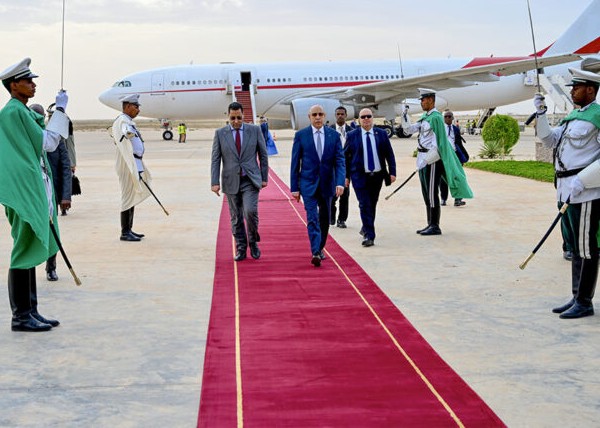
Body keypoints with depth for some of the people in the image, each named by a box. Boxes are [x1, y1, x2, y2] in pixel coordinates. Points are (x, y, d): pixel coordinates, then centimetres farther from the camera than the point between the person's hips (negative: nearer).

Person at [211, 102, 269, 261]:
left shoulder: (255, 130, 2)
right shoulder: (220, 133, 3)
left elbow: (263, 155, 7)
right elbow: (215, 159, 2)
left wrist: (264, 178, 4)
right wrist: (215, 182, -6)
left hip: (250, 180, -1)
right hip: (231, 181, 1)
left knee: (250, 211, -17)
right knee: (236, 218, 6)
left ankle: (253, 242, 7)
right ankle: (241, 249, 18)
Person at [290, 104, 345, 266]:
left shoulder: (334, 135, 1)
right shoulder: (300, 135, -3)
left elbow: (340, 161, -2)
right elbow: (295, 163, -1)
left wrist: (340, 183, -17)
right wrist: (294, 187, -4)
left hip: (327, 183, 3)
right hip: (308, 183, -3)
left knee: (325, 219, 13)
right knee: (312, 218, -13)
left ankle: (320, 248, 30)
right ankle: (315, 253, -20)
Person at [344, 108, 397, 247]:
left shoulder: (381, 134, 5)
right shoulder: (352, 135, 1)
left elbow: (389, 154, 7)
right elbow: (346, 156, 4)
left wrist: (392, 172, 0)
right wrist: (346, 176, 1)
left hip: (377, 176, 3)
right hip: (360, 176, -3)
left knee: (372, 204, 12)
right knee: (365, 205, -9)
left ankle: (366, 228, 34)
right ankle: (369, 236, -9)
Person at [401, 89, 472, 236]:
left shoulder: (436, 117, -14)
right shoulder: (425, 117, 15)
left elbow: (438, 143, -19)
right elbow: (409, 129, 18)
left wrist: (426, 160, -20)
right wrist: (404, 115, 4)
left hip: (432, 160, -10)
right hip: (423, 159, 10)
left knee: (432, 193, -6)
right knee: (426, 194, 13)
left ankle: (435, 227, -1)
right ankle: (430, 224, 19)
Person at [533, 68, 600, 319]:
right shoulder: (573, 116, 17)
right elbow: (550, 140, 22)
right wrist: (541, 114, 11)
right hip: (567, 191, 9)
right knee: (574, 247, 14)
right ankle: (576, 298, 23)